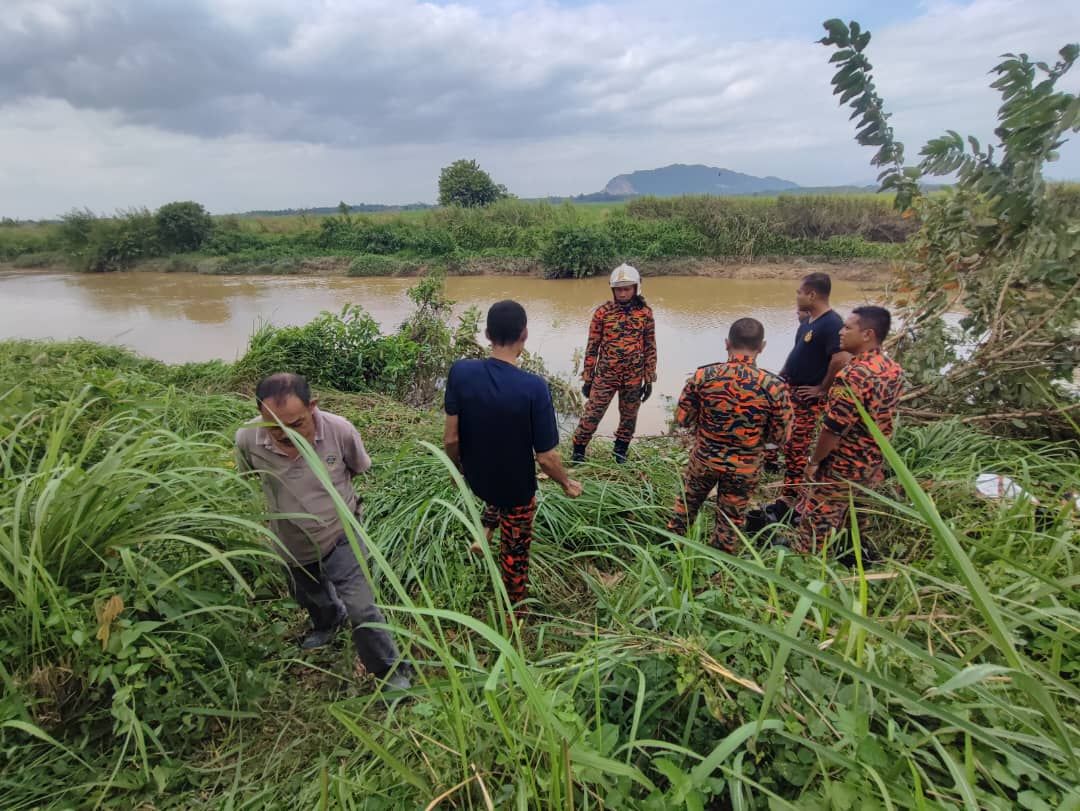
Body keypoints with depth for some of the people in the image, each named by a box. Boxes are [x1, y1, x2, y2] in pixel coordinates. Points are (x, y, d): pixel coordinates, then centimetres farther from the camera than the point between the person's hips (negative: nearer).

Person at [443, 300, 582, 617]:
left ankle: (484, 532, 36)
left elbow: (450, 439, -13)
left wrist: (458, 468, 8)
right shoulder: (533, 387, -30)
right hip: (517, 488, -3)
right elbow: (546, 457, -23)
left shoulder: (460, 372, -21)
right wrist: (567, 484, -2)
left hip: (476, 479, 3)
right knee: (514, 554, 24)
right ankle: (514, 612, 43)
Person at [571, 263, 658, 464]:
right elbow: (592, 346, -2)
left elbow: (650, 348, 4)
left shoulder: (645, 312, -1)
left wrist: (649, 379, 3)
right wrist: (587, 378, -1)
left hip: (634, 378, 2)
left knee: (629, 417, 14)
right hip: (605, 375, -2)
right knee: (592, 414, 1)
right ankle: (578, 450, 20)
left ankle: (620, 451, 35)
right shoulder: (602, 311, -6)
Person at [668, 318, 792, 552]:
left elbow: (682, 419, -8)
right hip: (744, 467, -1)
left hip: (704, 457, 1)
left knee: (686, 503, 26)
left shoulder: (703, 375, -17)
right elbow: (780, 436, -9)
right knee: (731, 519, 19)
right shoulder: (774, 386, -19)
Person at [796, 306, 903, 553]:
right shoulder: (894, 370, 0)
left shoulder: (852, 376, -28)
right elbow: (880, 419, 11)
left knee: (817, 521, 9)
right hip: (872, 463, 8)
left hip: (840, 466, -8)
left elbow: (833, 429, -25)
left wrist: (813, 461, -12)